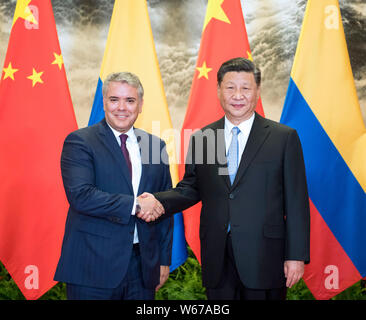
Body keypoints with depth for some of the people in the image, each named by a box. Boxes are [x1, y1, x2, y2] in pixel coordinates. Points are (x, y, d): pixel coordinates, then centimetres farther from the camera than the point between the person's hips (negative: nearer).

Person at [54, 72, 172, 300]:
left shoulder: (155, 146, 9)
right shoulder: (79, 142, -4)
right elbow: (80, 195, -18)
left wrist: (164, 259, 10)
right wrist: (134, 204, -20)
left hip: (143, 264, 4)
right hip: (94, 266, -4)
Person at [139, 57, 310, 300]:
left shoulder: (284, 137, -1)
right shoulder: (201, 138, 7)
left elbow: (296, 201, -2)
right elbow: (191, 188, 13)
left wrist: (296, 255, -6)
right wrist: (159, 201, -7)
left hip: (264, 257, -2)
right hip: (217, 258, 3)